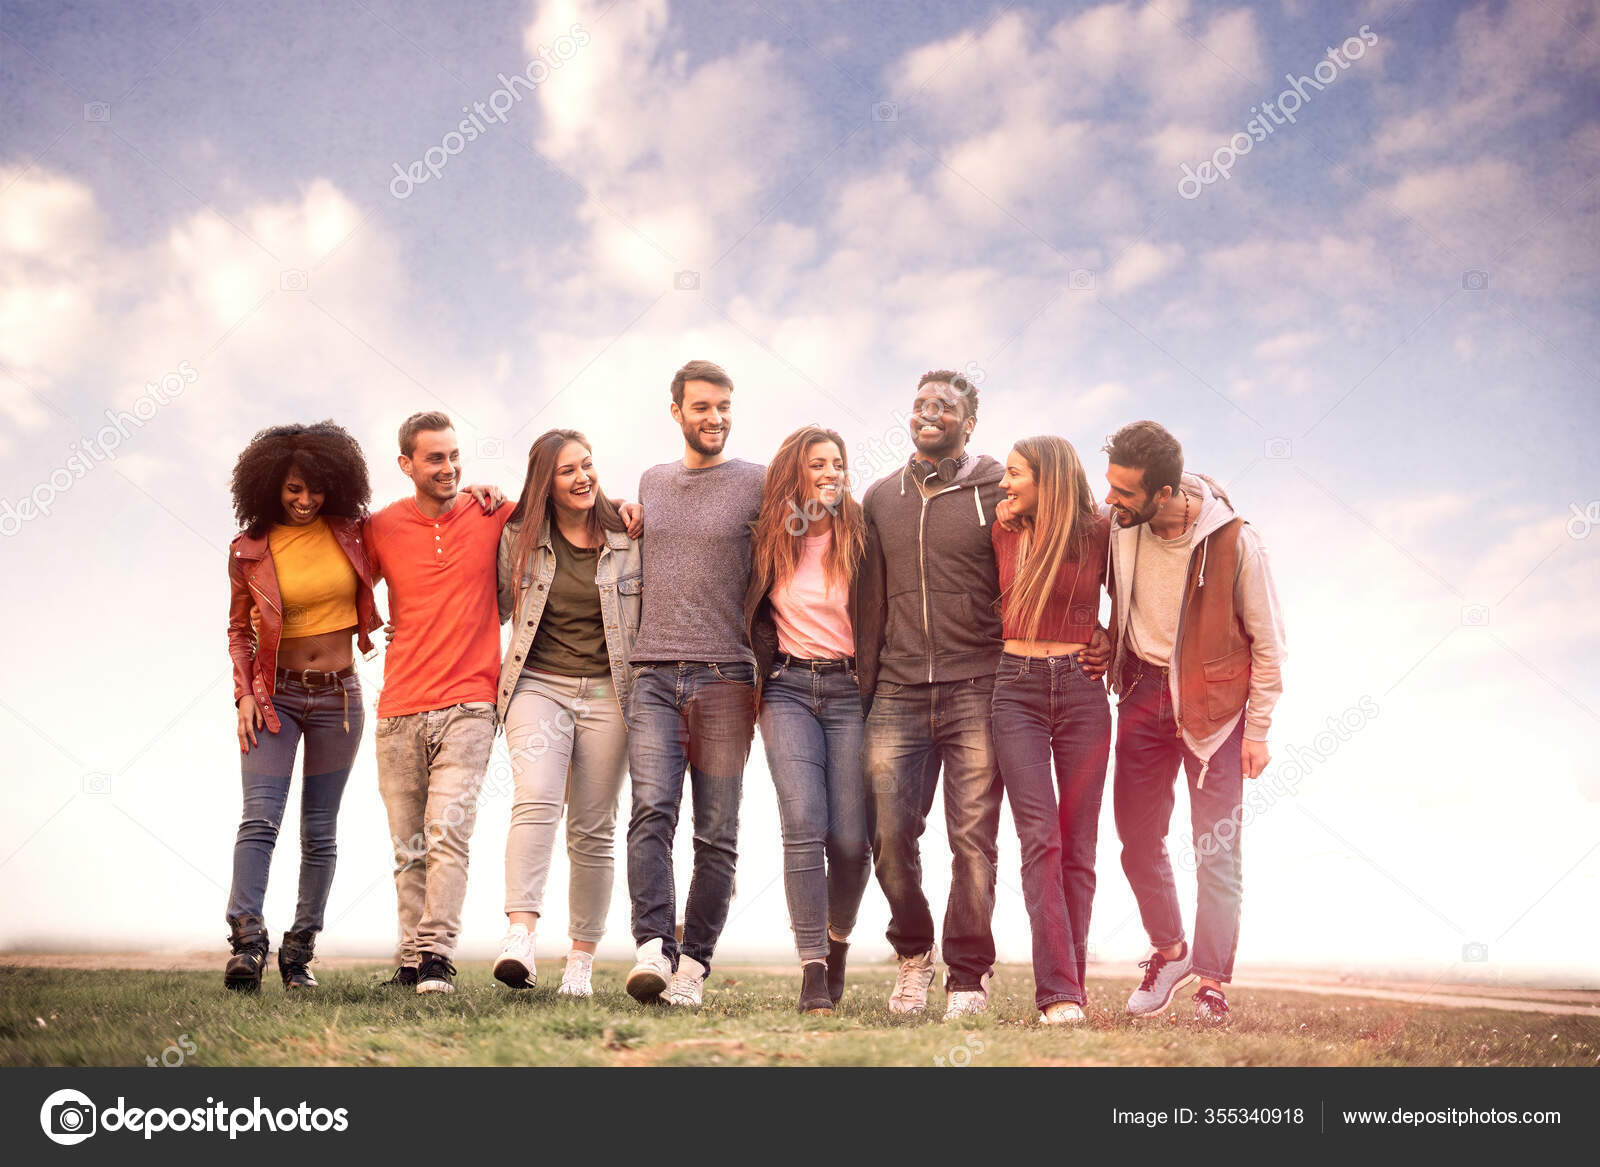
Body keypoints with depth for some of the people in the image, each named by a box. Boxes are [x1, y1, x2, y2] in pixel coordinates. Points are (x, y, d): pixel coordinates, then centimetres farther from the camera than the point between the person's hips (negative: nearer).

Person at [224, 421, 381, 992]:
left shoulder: (350, 532, 0)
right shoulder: (250, 550, -1)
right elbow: (239, 630, 9)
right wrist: (245, 694, -5)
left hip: (338, 696, 1)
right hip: (275, 694, -1)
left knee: (321, 830, 4)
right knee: (260, 816, -16)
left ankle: (300, 950, 12)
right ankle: (246, 939, -22)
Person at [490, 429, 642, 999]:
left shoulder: (627, 538, 5)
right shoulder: (519, 538, 6)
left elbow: (649, 615, 10)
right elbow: (496, 607, 19)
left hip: (607, 692, 0)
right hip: (537, 686, 0)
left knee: (593, 830, 3)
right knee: (536, 799, -25)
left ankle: (581, 959, 11)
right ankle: (519, 935, -33)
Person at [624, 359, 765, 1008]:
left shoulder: (758, 484, 4)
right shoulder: (651, 482, 17)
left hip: (726, 676, -2)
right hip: (653, 674, 2)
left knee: (717, 832, 0)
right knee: (651, 811, -13)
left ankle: (693, 964, 6)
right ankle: (653, 949, -18)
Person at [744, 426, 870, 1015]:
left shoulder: (861, 535, 3)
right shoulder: (767, 540, 8)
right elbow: (757, 618, 21)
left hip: (850, 689, -1)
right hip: (788, 689, 1)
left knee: (849, 839, -4)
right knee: (803, 825, -13)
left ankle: (838, 938, 24)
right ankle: (813, 969, -8)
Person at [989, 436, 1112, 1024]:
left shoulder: (1098, 532, 1)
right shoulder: (1003, 533, 7)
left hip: (1081, 689, 0)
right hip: (1017, 689, 1)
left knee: (1077, 845, 1)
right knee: (1041, 838, -12)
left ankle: (1066, 987, 9)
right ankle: (1058, 992, -15)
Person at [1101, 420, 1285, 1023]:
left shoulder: (1235, 542, -19)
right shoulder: (1118, 526, -8)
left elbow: (1267, 644, -8)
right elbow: (1097, 588, 15)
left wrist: (1256, 731, -8)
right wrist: (1108, 647, 0)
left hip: (1213, 701, -4)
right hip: (1143, 691, 4)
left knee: (1216, 847, -2)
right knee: (1138, 838, 9)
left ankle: (1212, 980, 7)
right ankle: (1168, 950, 30)